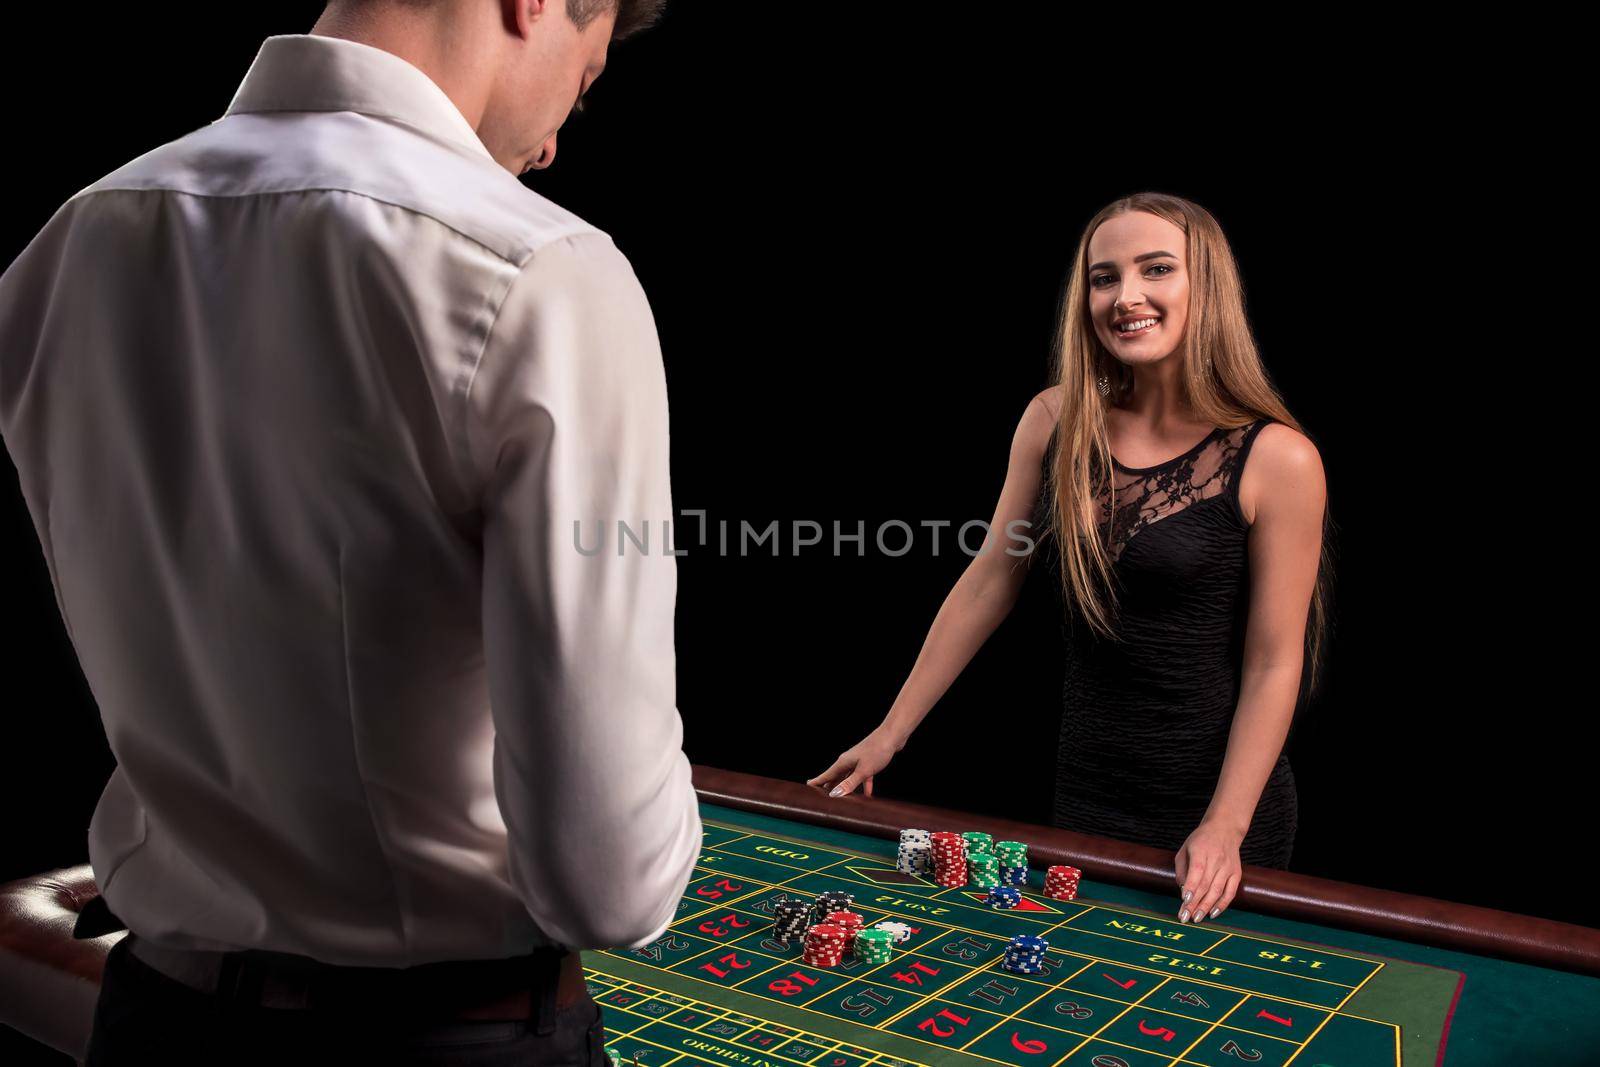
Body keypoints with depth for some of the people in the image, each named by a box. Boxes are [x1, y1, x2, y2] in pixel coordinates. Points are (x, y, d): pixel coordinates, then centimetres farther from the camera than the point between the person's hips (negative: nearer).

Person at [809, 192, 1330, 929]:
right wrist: (890, 734, 4)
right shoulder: (1056, 421, -4)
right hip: (1085, 789, 4)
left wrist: (1226, 826, -19)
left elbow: (1274, 665, -12)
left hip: (1216, 801, -3)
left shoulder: (1276, 459, -15)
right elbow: (988, 583, 2)